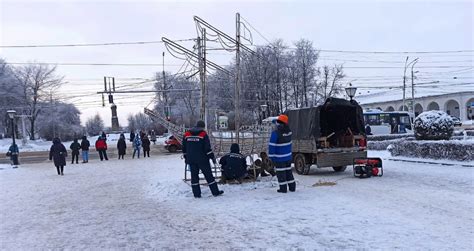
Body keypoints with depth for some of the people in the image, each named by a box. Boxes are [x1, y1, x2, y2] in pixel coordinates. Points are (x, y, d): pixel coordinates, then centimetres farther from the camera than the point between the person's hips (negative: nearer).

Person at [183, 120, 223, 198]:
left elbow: (184, 148, 11)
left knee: (194, 175, 10)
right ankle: (215, 192, 10)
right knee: (208, 175, 4)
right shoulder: (203, 134, -7)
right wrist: (212, 157, -3)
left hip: (191, 159, 4)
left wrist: (186, 157, 21)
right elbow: (208, 148, -11)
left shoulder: (186, 134, 6)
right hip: (202, 159, -4)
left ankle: (196, 193, 10)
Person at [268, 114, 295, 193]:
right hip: (288, 156, 6)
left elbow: (272, 146, -18)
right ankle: (292, 187, 24)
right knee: (288, 171, 18)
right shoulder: (288, 131, -2)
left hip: (279, 158, -6)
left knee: (281, 173, 4)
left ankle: (283, 188, 9)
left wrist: (271, 156, -10)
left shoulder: (275, 133, -20)